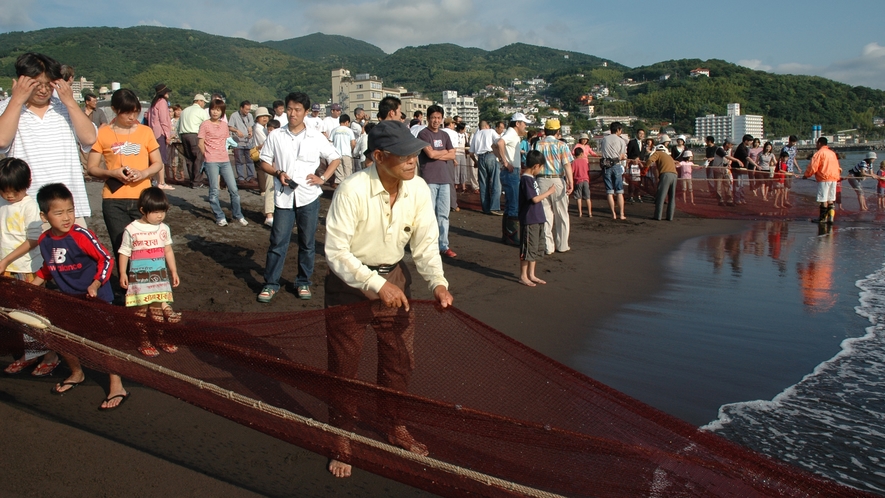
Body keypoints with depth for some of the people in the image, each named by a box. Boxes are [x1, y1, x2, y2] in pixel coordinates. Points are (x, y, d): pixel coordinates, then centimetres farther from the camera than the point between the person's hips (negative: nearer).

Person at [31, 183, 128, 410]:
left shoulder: (81, 235, -21)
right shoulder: (44, 241, -1)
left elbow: (106, 259, -16)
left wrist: (96, 284, -25)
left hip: (96, 298, -7)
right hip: (68, 299, 7)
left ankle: (117, 388, 2)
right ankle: (76, 374, 40)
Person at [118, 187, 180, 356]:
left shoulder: (164, 229, 3)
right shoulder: (131, 230, -8)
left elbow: (168, 251, 12)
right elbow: (124, 253, -2)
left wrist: (174, 271, 13)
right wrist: (123, 274, -4)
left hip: (160, 276, 3)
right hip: (139, 277, -3)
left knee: (158, 309, 9)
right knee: (141, 310, 2)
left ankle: (160, 338, 21)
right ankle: (144, 342, 12)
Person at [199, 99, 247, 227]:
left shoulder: (224, 125, 11)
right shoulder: (205, 125, -2)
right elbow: (201, 143, -2)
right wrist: (208, 156, 2)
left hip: (225, 160, 4)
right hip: (211, 162, -4)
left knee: (233, 189, 4)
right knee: (214, 191, -1)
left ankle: (238, 215, 16)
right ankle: (220, 217, 8)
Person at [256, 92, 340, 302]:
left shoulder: (316, 137, 2)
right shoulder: (275, 136, 2)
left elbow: (335, 158, 10)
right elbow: (264, 162, 9)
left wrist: (323, 178, -4)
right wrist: (278, 173, -11)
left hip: (309, 197, 0)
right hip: (284, 197, 0)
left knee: (307, 243, 8)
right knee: (278, 242, 1)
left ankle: (303, 282, 22)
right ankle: (271, 283, 12)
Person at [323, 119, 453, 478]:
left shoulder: (418, 189, -13)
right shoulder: (353, 190, -27)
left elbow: (425, 243, -7)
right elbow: (335, 252, -25)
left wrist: (437, 282, -23)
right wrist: (377, 285, -31)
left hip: (393, 277, 5)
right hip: (349, 281, -4)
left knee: (400, 358, 16)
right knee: (344, 364, 9)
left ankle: (395, 427, 41)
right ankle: (341, 438, 32)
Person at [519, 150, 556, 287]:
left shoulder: (531, 178, 13)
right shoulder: (526, 179, -16)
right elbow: (535, 199, -20)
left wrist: (547, 193, 8)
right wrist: (549, 192, -11)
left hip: (537, 220, 10)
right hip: (529, 221, -10)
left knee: (537, 249, 15)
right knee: (528, 249, -1)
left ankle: (531, 275, 24)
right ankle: (523, 276, 9)